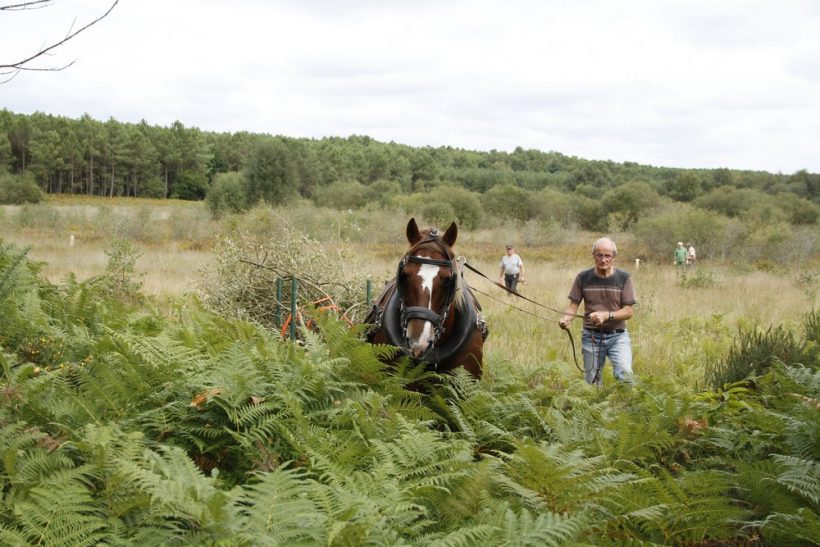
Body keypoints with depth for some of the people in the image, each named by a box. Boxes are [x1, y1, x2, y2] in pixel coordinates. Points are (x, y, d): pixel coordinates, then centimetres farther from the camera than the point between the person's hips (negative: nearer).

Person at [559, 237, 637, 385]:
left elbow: (628, 312, -5)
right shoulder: (583, 277, 1)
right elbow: (573, 305, 2)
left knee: (624, 372, -23)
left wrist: (606, 315, -21)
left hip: (618, 336, -2)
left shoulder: (624, 278, -3)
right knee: (592, 381, 6)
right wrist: (566, 318, -19)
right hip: (592, 336, 2)